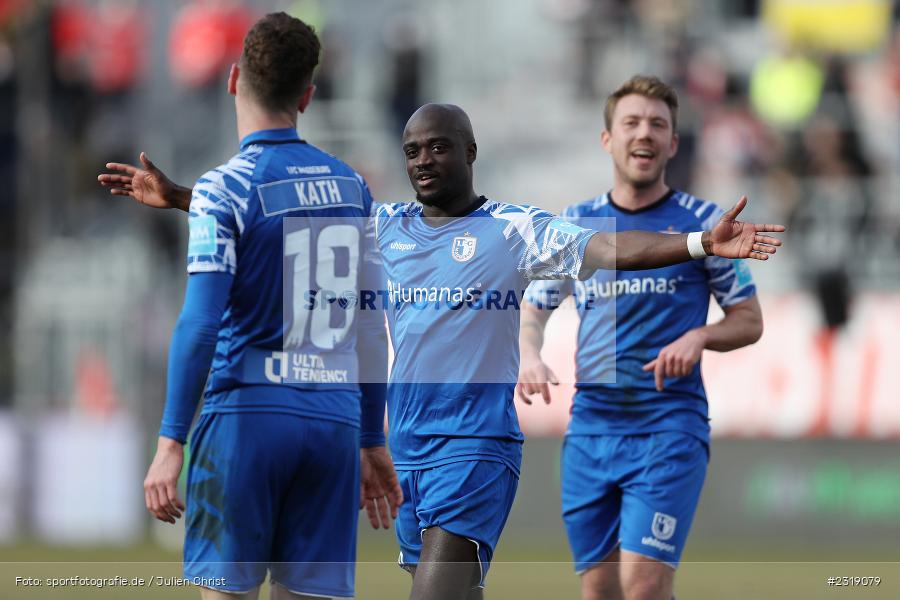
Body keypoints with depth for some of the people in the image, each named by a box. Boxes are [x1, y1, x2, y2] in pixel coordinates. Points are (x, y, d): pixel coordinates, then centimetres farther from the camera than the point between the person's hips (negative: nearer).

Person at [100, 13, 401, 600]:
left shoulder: (223, 190, -6)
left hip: (247, 417, -4)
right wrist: (374, 442, 23)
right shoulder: (351, 186, 11)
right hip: (335, 421, 5)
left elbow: (200, 325, -14)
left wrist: (171, 443, -12)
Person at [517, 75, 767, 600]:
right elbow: (532, 313, 16)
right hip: (591, 427, 4)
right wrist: (530, 355, -7)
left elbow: (749, 320, 6)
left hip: (670, 424, -4)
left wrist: (698, 337, -15)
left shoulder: (703, 222, 2)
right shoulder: (575, 223, 10)